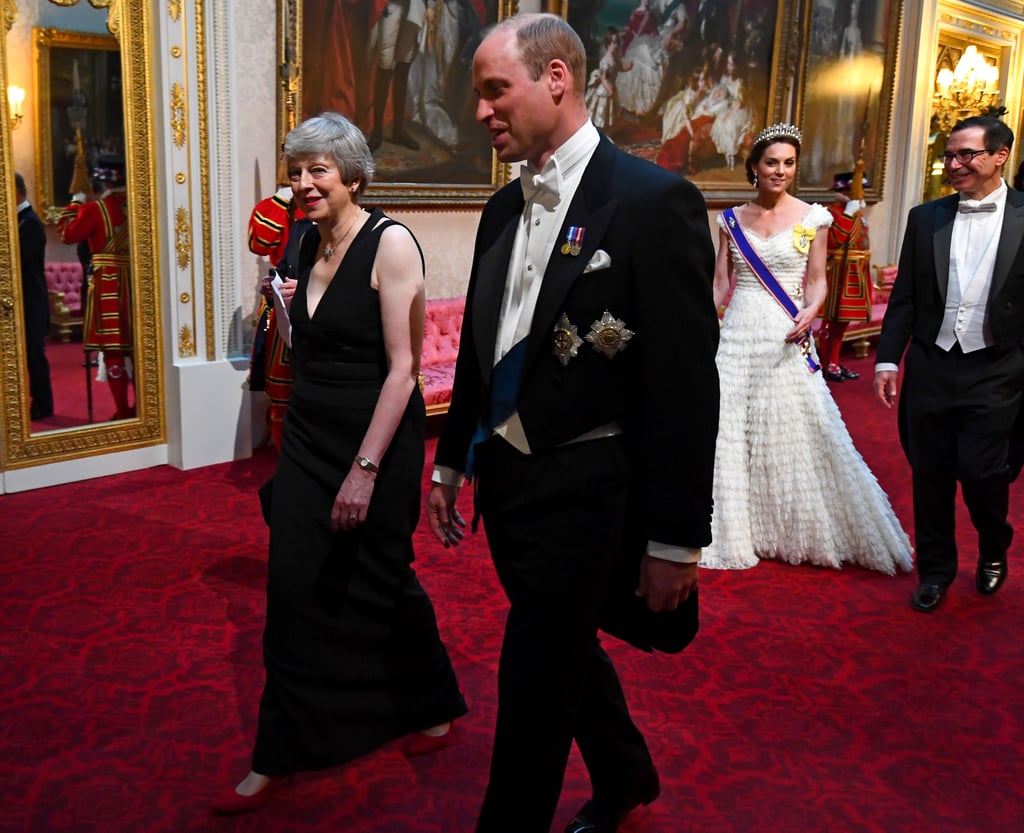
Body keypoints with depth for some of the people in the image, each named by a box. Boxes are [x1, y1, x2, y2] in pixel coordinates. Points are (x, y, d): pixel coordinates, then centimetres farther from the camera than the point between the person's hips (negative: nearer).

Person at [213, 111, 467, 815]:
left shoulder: (390, 242, -14)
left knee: (380, 582, 10)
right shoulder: (309, 244, 8)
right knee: (296, 591, 5)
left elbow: (403, 367, -20)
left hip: (377, 438, -6)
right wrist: (283, 304, 4)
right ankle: (280, 756, 19)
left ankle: (434, 706, 37)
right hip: (308, 438, 6)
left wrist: (365, 468, -22)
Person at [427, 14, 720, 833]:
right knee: (564, 650, 23)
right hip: (504, 479, 7)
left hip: (579, 493, -7)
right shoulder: (505, 206, 6)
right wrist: (452, 464, 17)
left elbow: (685, 385, -16)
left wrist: (676, 539, -14)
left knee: (533, 683, 3)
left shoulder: (654, 201, -16)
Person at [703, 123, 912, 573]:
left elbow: (817, 280, 2)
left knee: (797, 434, 0)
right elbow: (720, 283, 8)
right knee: (729, 433, 5)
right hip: (737, 334, 2)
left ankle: (805, 530, 18)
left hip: (786, 338, -2)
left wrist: (810, 313, -18)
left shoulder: (811, 217, 1)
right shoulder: (733, 219, 7)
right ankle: (734, 527, 21)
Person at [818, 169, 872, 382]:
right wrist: (850, 213, -26)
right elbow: (836, 239, -27)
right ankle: (826, 366, 5)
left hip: (854, 275, 9)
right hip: (838, 274, -9)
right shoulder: (833, 212, -15)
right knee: (831, 321, -2)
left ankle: (834, 363, 22)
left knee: (842, 321, 14)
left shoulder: (858, 213, 14)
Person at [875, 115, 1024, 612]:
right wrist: (887, 360, 1)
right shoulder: (925, 218, 5)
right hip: (930, 368, 3)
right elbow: (904, 297, 6)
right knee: (930, 477, 9)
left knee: (981, 472, -4)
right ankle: (935, 569, 28)